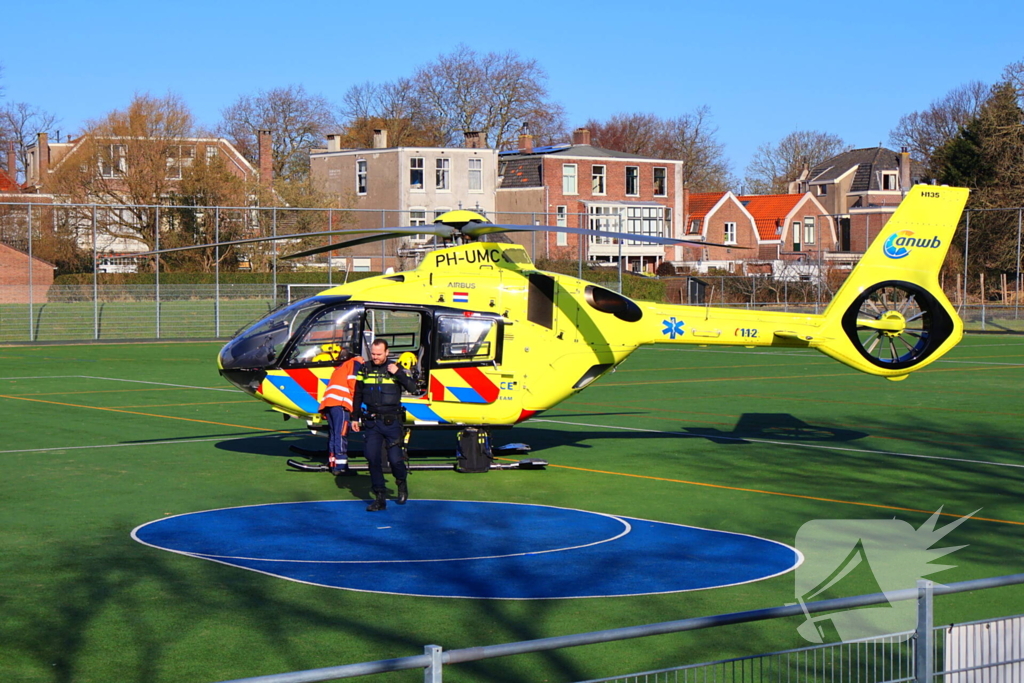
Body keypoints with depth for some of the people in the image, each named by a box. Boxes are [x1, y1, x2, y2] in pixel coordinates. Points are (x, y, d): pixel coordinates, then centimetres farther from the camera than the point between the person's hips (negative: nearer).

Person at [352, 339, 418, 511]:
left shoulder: (395, 369, 0)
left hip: (391, 422, -2)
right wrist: (355, 418, 13)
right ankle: (380, 498, 4)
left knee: (395, 458, -5)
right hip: (371, 422, 2)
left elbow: (412, 388, -8)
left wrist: (398, 373, -19)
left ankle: (402, 483, 27)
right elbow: (358, 395, 15)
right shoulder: (365, 370, 7)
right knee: (373, 459, -3)